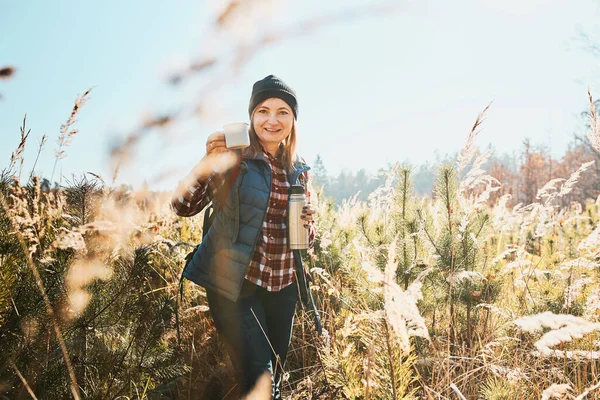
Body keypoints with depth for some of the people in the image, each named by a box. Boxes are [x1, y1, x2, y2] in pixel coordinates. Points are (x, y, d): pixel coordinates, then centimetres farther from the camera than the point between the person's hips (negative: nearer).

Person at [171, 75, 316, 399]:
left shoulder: (299, 169, 7)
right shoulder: (233, 157, -8)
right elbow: (183, 206, -14)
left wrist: (308, 222, -7)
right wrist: (208, 162, -27)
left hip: (283, 286, 5)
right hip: (236, 285, -5)